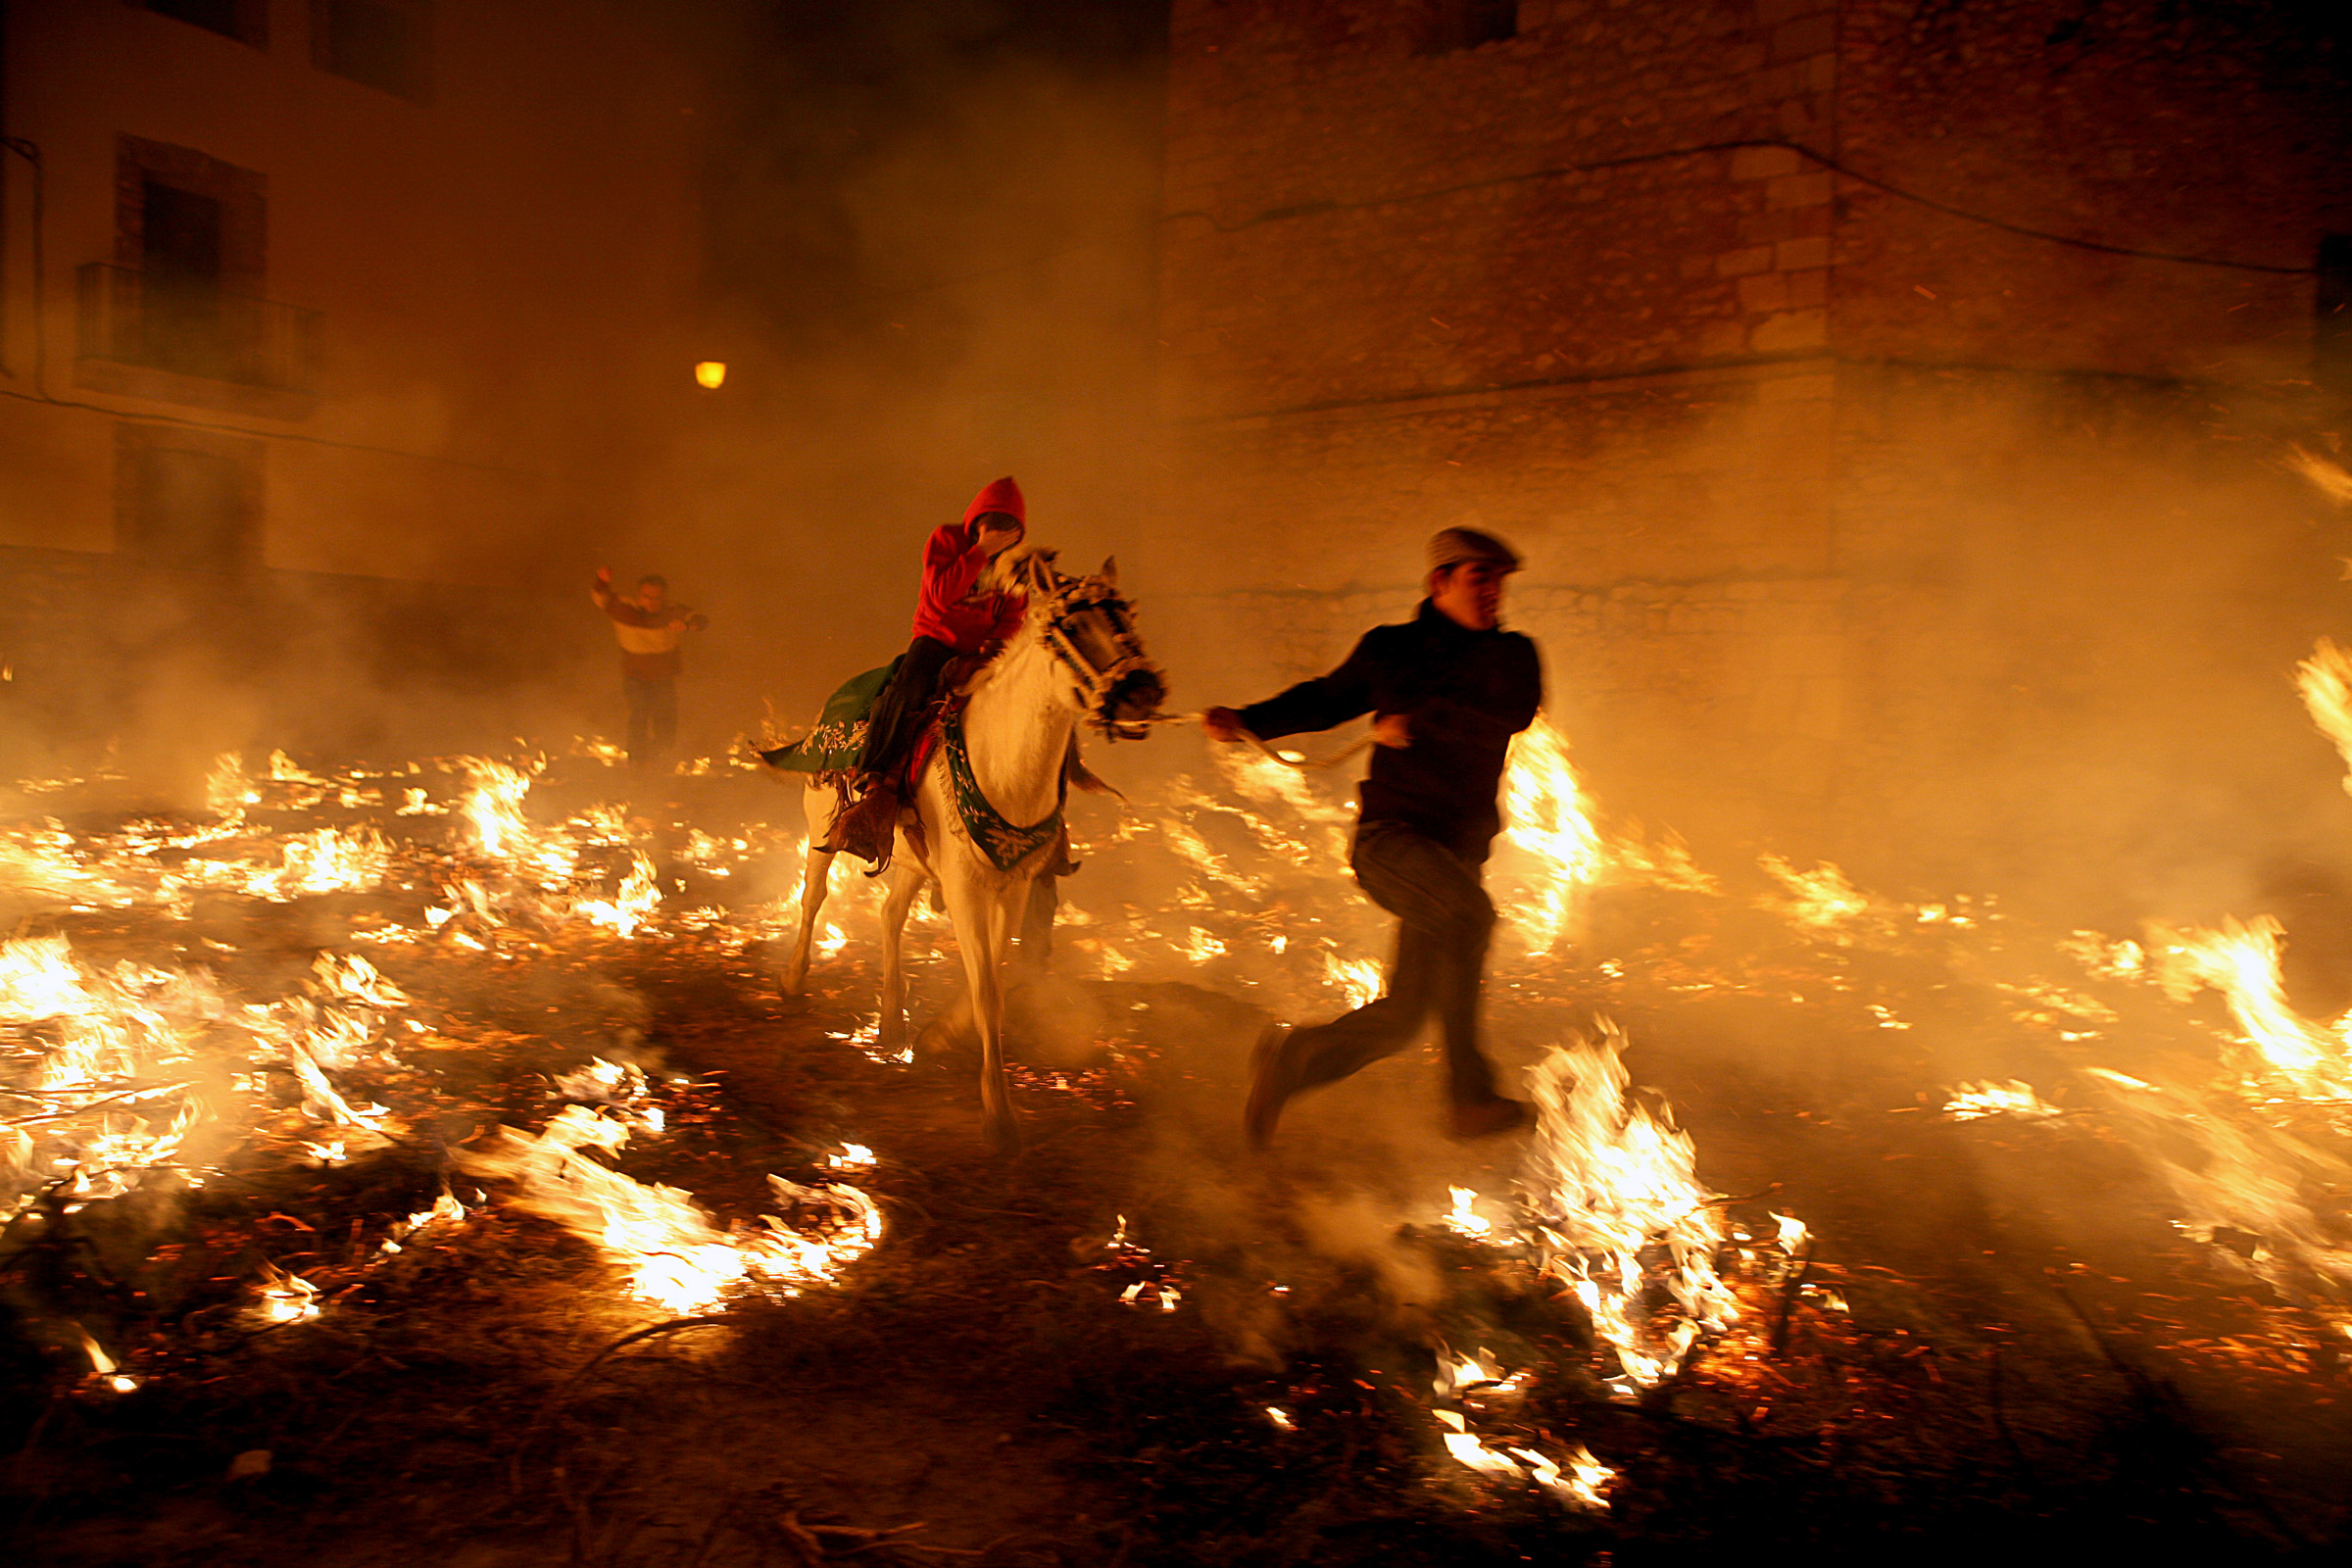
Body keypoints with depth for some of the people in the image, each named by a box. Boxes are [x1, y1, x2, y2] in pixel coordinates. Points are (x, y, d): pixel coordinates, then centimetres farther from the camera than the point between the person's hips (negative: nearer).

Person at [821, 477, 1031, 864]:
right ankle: (874, 793, -38)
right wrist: (982, 551, -17)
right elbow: (942, 594, -14)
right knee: (904, 693, -34)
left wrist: (996, 644, -13)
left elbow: (1012, 618, 10)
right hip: (936, 640, -4)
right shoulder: (946, 539, 1)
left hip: (982, 653, 4)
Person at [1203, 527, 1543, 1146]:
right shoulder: (1388, 649, 6)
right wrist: (1248, 721, 7)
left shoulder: (1510, 654, 7)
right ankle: (1472, 1094, -24)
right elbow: (1325, 700, 19)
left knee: (1401, 1018, 2)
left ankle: (1293, 1056, 24)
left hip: (1457, 850, 3)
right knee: (1468, 912, -33)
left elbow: (1513, 711, -13)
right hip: (1388, 834, -3)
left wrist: (1417, 720, -16)